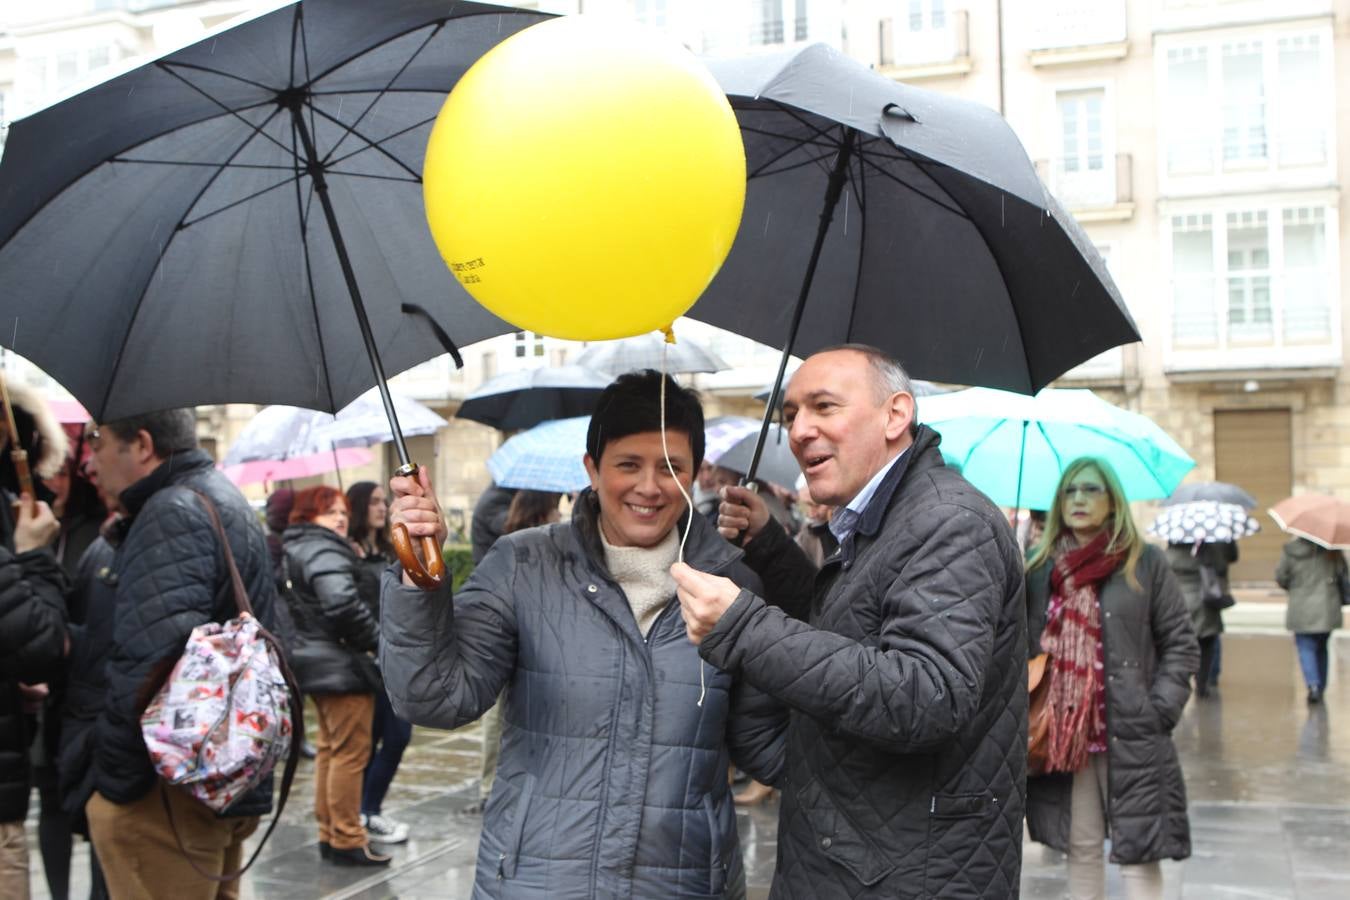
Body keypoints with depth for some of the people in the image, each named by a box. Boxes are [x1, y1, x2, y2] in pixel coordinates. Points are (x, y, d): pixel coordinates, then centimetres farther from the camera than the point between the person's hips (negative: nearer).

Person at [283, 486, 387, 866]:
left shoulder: (294, 551, 16)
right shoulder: (325, 552, -17)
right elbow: (343, 603, -31)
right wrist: (379, 641, -20)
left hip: (314, 660, 11)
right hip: (340, 664, -11)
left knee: (330, 749, 18)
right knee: (351, 752, -4)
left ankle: (329, 834, 26)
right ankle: (347, 841, 2)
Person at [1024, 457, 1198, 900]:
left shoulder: (1146, 563, 1)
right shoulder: (1039, 566, 7)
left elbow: (1181, 645, 1)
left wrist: (1160, 711, -8)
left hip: (1131, 737, -2)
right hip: (1061, 736, 3)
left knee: (1137, 853, 0)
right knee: (1081, 848, 11)